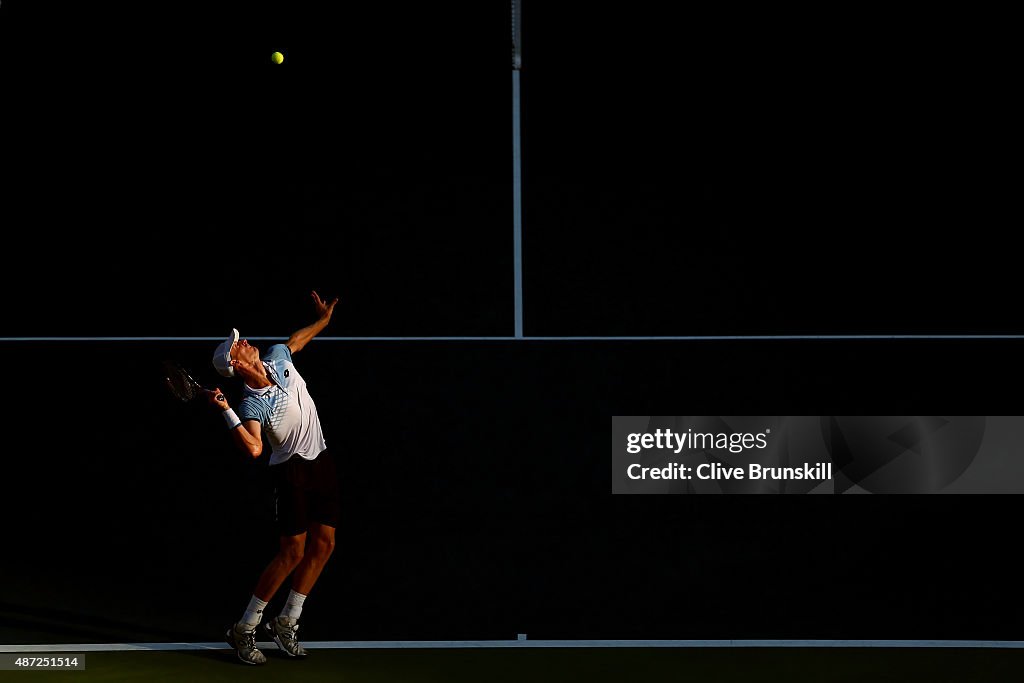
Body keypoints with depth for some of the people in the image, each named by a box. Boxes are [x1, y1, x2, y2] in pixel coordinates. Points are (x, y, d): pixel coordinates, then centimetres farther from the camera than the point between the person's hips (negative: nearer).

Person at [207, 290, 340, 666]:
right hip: (291, 469, -7)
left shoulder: (278, 357, -2)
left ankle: (286, 622, 16)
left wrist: (323, 320, 29)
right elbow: (254, 448, -37)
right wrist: (226, 411, -40)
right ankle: (244, 629, 1)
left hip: (320, 462, 7)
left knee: (323, 544, 5)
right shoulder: (251, 405, -22)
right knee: (293, 550, -10)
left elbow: (295, 340, 23)